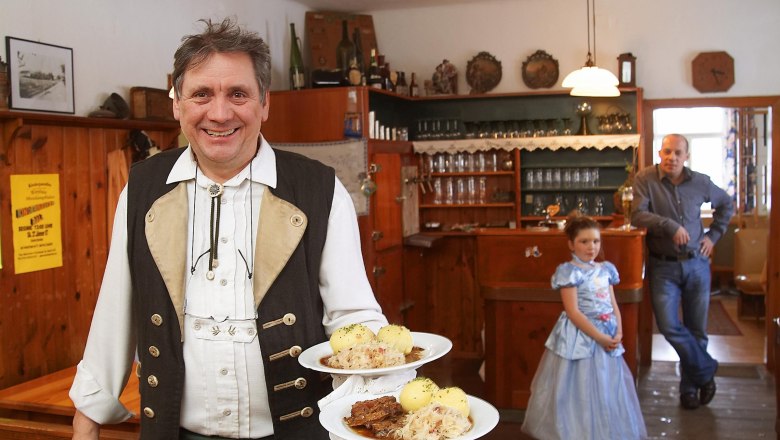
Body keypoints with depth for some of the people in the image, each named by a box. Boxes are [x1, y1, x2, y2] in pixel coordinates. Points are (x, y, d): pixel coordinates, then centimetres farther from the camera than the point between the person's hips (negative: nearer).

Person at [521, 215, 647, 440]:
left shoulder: (606, 269, 8)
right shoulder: (569, 271, -12)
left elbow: (613, 305, 11)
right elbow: (573, 312, -16)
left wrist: (618, 332, -5)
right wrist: (599, 337, -17)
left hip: (607, 336, 6)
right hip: (579, 336, -6)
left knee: (608, 387, 14)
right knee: (580, 390, 1)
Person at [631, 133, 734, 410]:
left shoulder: (700, 182, 2)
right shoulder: (645, 179, -7)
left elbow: (726, 204, 20)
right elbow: (637, 215, -18)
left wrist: (714, 235, 11)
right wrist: (671, 226, -26)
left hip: (696, 264, 3)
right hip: (663, 266, -2)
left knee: (696, 329, 8)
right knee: (668, 325, -14)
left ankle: (691, 385, 24)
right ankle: (706, 369, 8)